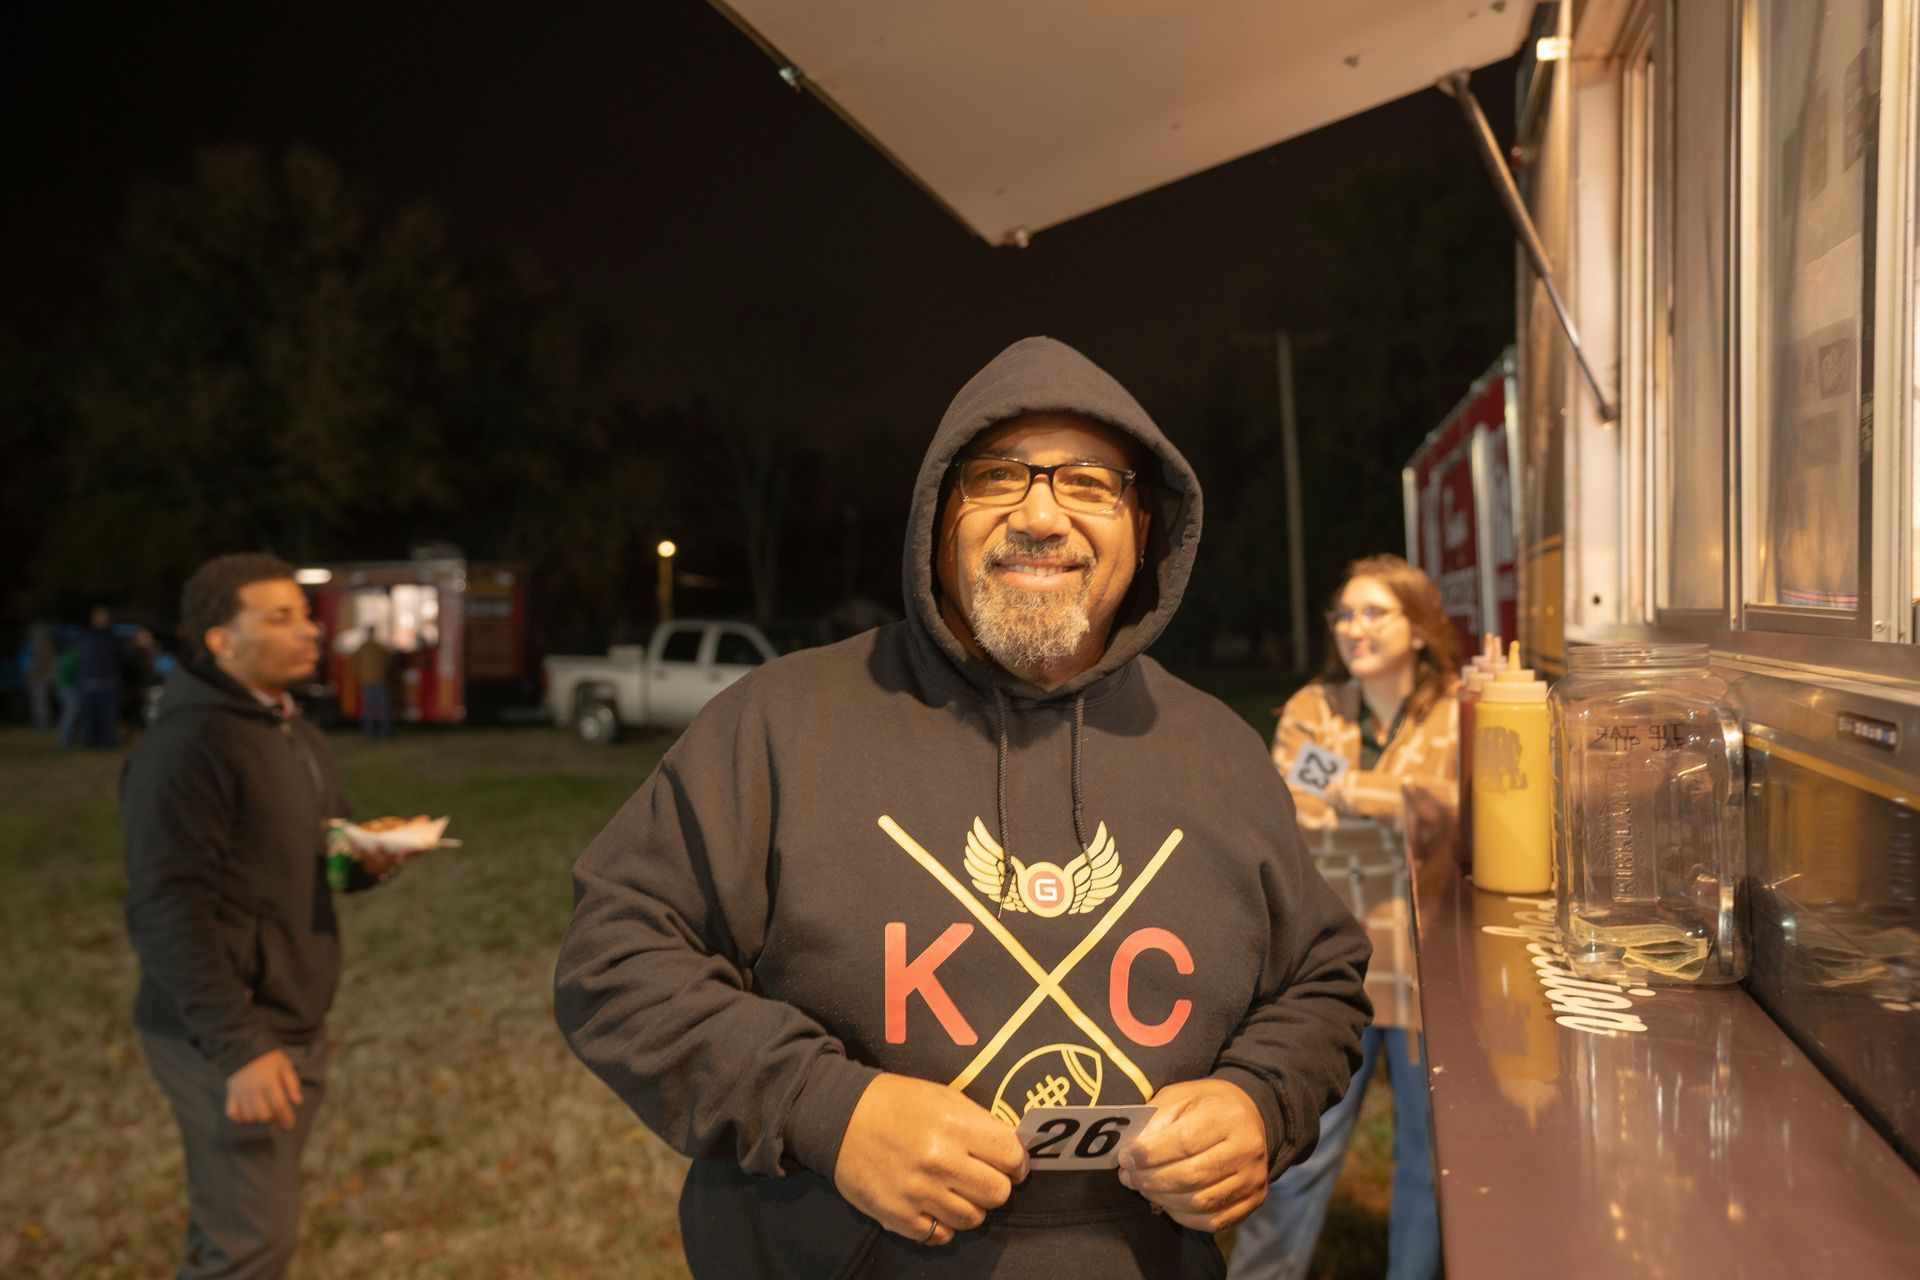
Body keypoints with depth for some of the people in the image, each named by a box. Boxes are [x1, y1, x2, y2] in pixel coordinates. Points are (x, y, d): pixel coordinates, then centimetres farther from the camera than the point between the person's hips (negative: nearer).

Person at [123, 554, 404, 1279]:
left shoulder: (295, 734, 13)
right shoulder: (187, 746, -17)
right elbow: (165, 911, -23)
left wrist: (372, 861, 0)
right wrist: (237, 1048, -27)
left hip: (298, 1027, 9)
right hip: (225, 1039, -9)